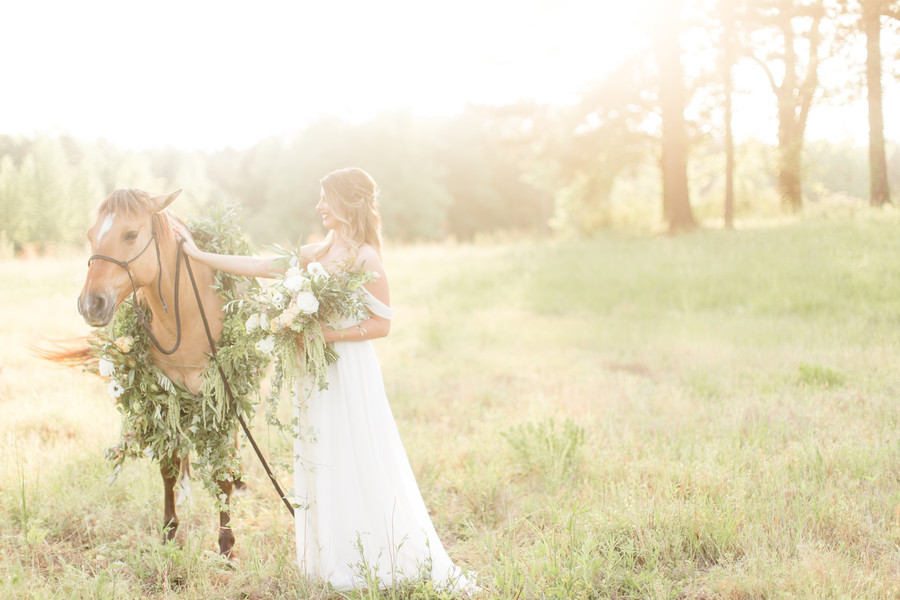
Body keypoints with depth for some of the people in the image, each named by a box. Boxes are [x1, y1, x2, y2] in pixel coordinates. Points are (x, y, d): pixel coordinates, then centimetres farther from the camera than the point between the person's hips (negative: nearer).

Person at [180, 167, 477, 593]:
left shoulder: (365, 259, -12)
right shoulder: (316, 254, 9)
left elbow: (382, 324, -13)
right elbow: (257, 267, 10)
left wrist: (329, 333, -20)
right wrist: (198, 255, 9)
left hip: (350, 370, -7)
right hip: (317, 370, 7)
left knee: (359, 467, -2)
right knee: (320, 465, 11)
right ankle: (334, 567, 22)